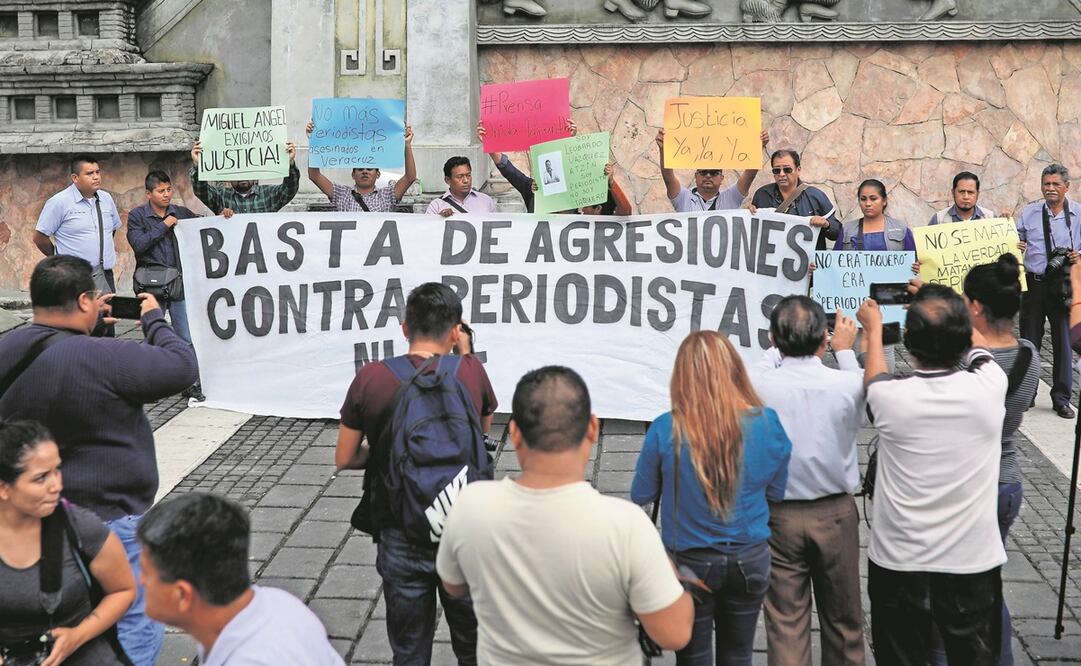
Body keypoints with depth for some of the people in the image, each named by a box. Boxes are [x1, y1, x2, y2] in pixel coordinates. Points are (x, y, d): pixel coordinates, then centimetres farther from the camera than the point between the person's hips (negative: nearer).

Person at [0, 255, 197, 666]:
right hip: (108, 519, -8)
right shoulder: (103, 358, -25)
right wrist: (154, 319, -2)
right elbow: (182, 368, -17)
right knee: (137, 627, 4)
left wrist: (90, 326, 14)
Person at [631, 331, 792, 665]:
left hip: (690, 562, -2)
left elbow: (641, 495, -5)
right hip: (750, 559, 2)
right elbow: (776, 492, 3)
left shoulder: (665, 429, -19)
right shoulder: (766, 422, -12)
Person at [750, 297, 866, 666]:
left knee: (785, 621, 9)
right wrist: (845, 351, 15)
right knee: (843, 620, 17)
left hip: (779, 515, -1)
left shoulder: (758, 384, -18)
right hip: (836, 513, 1)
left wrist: (780, 346, 18)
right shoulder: (846, 383, -17)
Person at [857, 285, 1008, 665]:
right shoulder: (989, 387, -14)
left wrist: (873, 330, 26)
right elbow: (975, 343, 11)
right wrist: (945, 307, 27)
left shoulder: (891, 398, -17)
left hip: (899, 564, -1)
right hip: (973, 563, 1)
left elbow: (874, 378, 10)